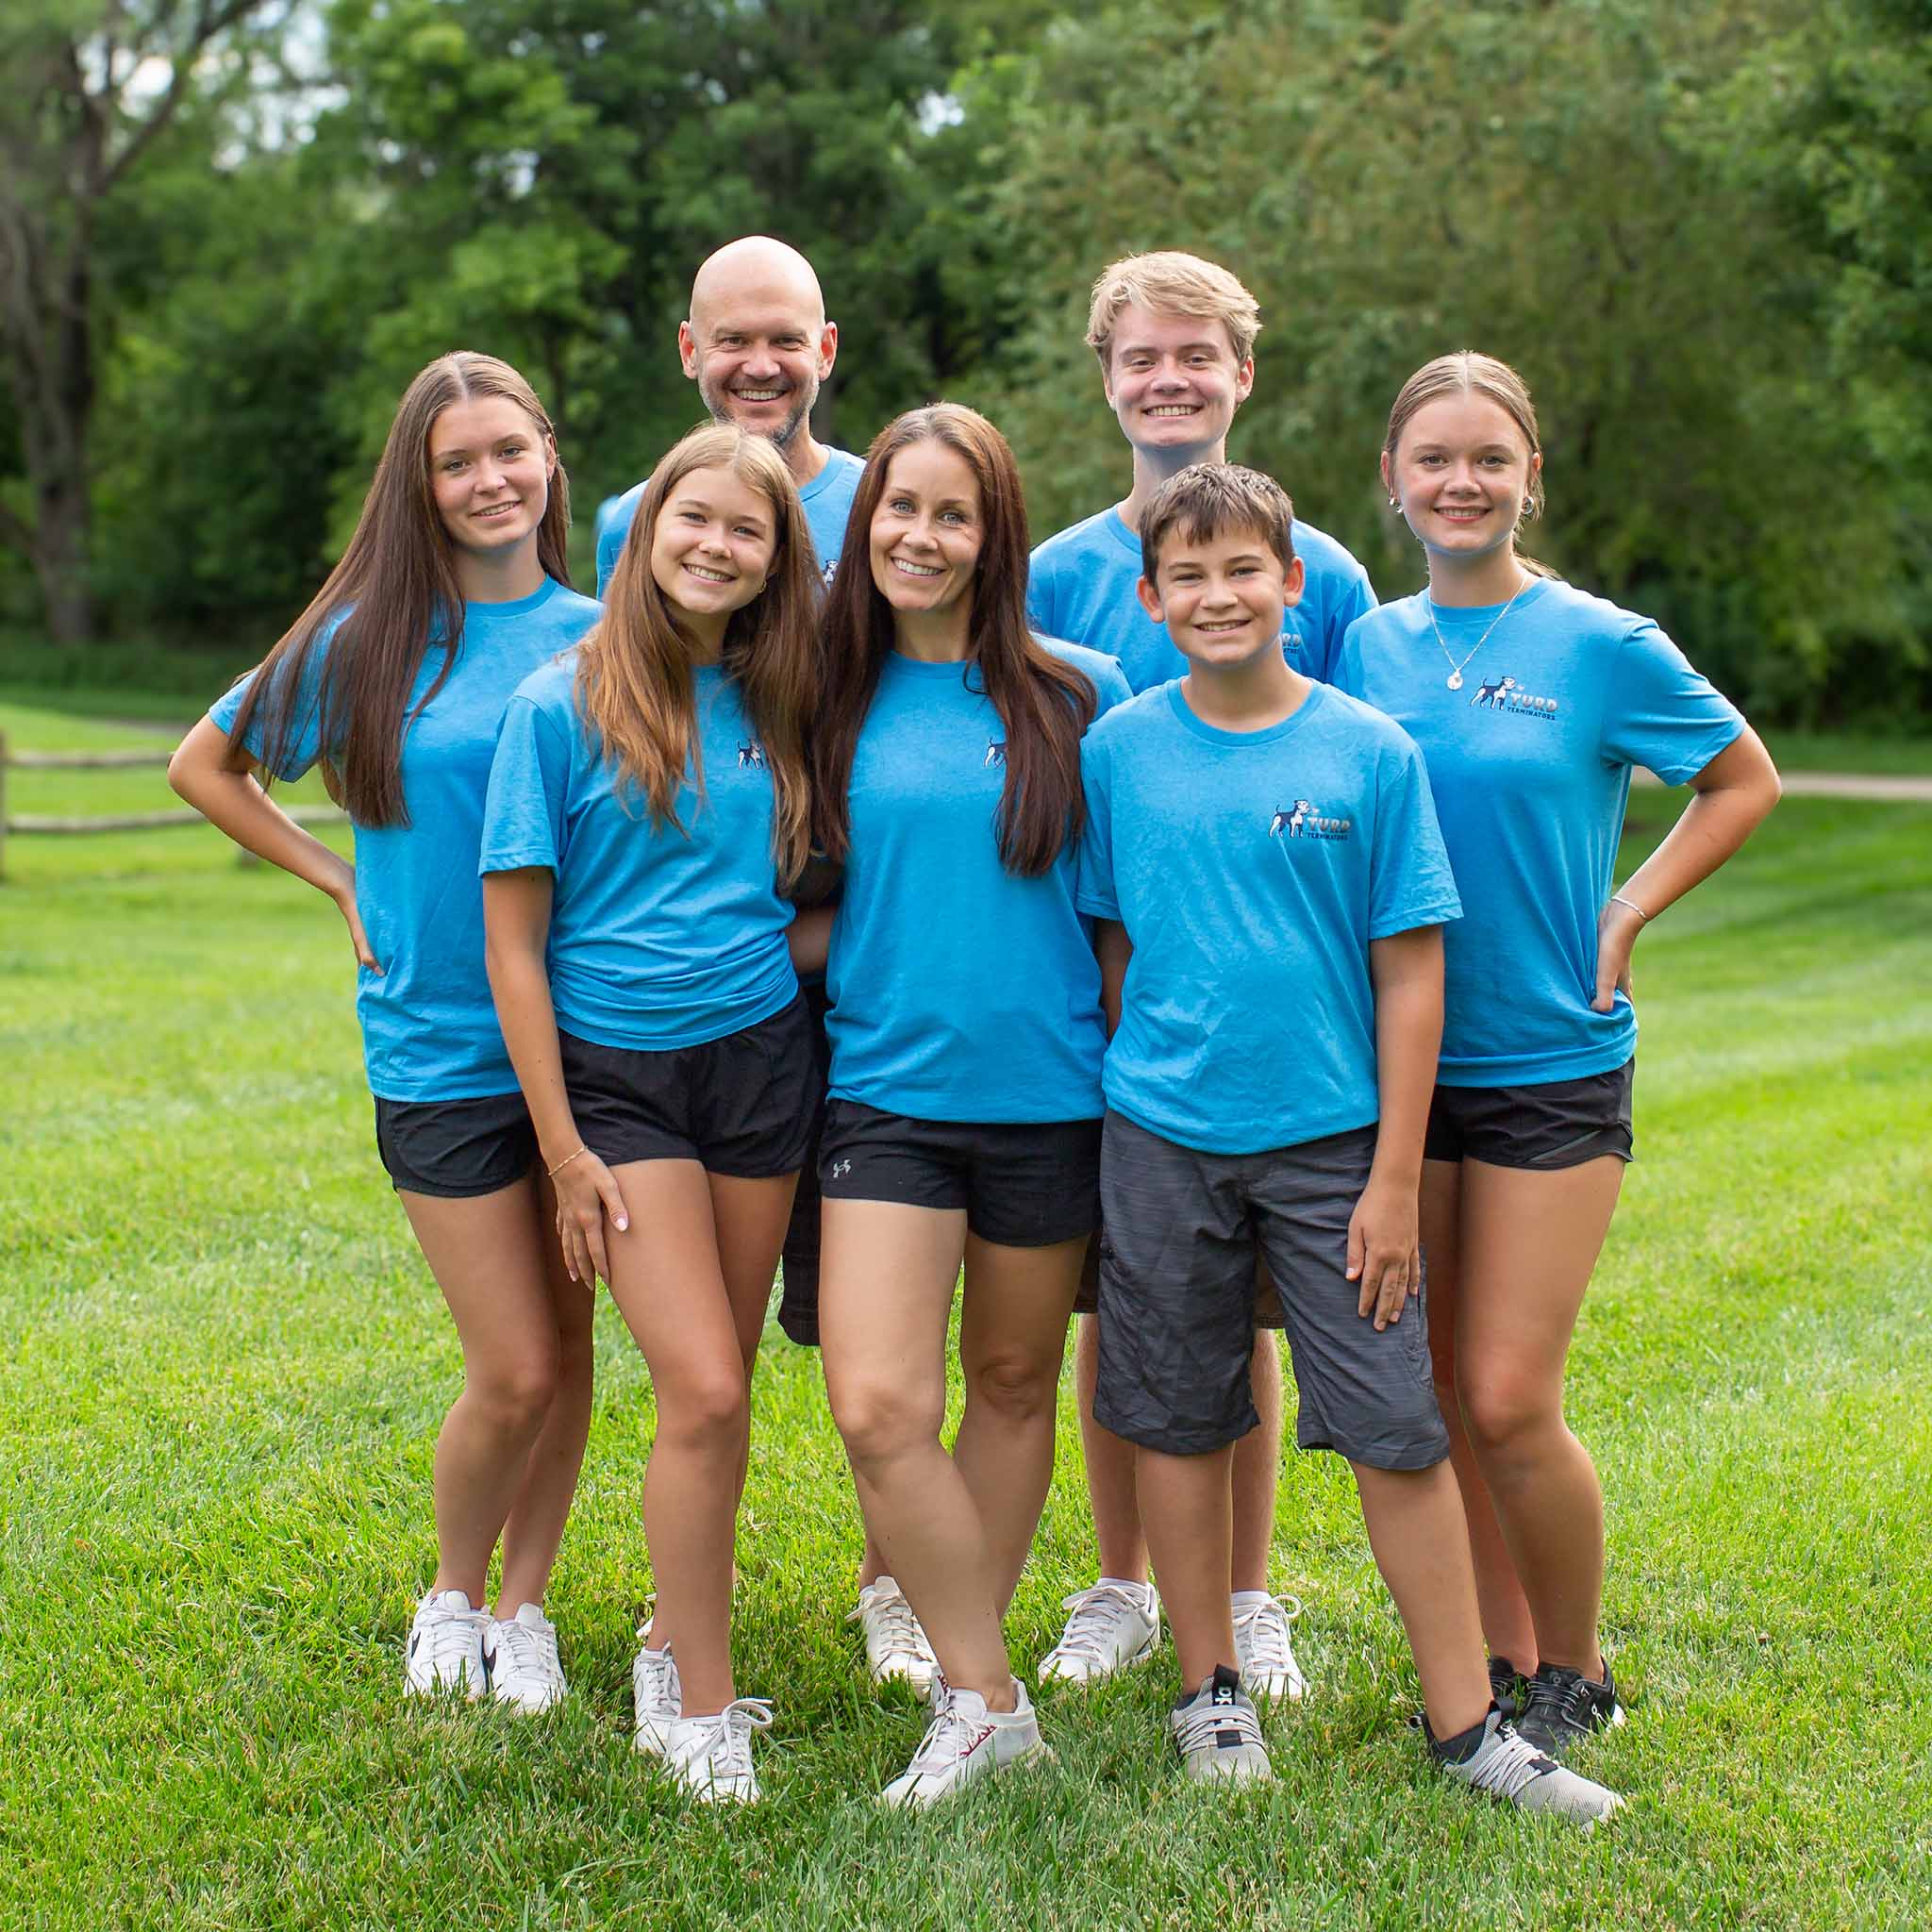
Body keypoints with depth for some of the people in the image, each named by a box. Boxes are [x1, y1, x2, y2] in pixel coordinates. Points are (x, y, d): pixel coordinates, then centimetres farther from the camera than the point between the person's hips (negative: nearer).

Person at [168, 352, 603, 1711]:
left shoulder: (600, 640, 3)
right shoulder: (369, 639, -2)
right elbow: (206, 766, 11)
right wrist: (343, 884, 4)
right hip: (441, 1048, -2)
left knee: (568, 1345, 8)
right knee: (515, 1372, -4)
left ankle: (525, 1605, 27)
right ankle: (452, 1594, 23)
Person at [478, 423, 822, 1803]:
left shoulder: (772, 706, 5)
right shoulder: (562, 706, -6)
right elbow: (514, 940, -6)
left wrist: (799, 942, -1)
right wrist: (563, 1149, -8)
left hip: (761, 1057, 4)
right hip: (617, 1068, -4)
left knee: (722, 1389, 8)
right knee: (703, 1391, -11)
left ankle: (677, 1641, 26)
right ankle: (699, 1698, 4)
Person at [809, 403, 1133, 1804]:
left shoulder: (1079, 694, -1)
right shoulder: (836, 701, 4)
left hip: (1047, 1093, 0)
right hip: (886, 1091, 1)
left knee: (1014, 1385, 12)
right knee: (877, 1408, -13)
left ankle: (971, 1677, 28)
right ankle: (990, 1699, 0)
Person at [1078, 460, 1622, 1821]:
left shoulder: (1369, 751, -3)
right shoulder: (1119, 751, 1)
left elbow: (1411, 977, -3)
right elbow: (1115, 946, 10)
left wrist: (1395, 1179, -6)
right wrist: (1137, 1090, 8)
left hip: (1332, 1143, -1)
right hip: (1164, 1144, 2)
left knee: (1399, 1430, 0)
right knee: (1180, 1425, 9)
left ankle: (1466, 1721, 11)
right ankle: (1211, 1695, 25)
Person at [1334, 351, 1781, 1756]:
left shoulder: (1600, 644, -6)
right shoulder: (1369, 646, 5)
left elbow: (1745, 781, 6)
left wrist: (1624, 915, -4)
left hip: (1550, 1070, -4)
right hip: (1398, 1063, 4)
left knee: (1511, 1402, -7)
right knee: (1440, 1397, 9)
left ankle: (1576, 1672, 15)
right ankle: (1499, 1655, 26)